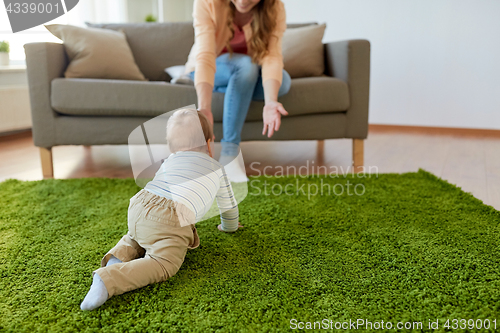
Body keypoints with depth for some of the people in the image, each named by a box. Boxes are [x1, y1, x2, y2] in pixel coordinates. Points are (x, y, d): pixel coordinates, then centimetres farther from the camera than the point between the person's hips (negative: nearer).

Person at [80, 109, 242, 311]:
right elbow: (228, 205, 34)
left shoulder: (168, 162, 34)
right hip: (169, 221, -6)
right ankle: (107, 280, -36)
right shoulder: (216, 169, 23)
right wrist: (229, 226, 54)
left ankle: (119, 256, 3)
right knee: (163, 264, -16)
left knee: (134, 237, 33)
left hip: (139, 205, 6)